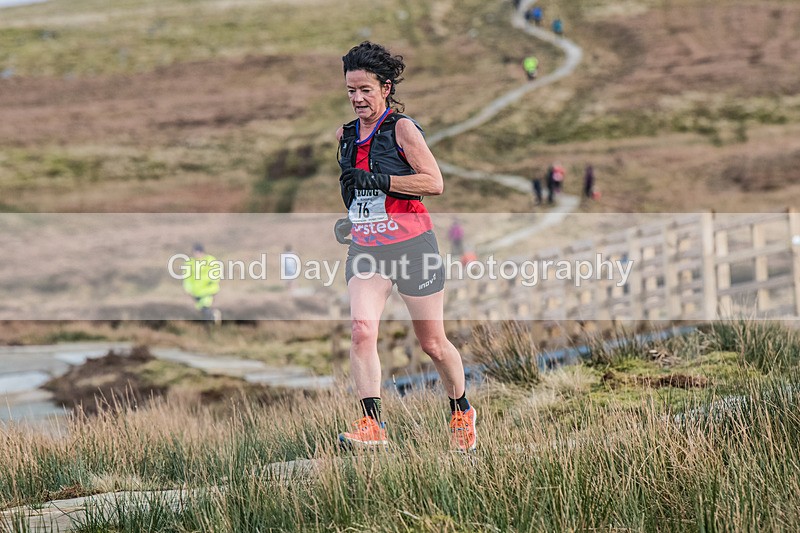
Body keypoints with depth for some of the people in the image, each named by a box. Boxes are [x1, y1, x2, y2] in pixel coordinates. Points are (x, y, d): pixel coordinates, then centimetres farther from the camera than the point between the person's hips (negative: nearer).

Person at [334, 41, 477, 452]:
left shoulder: (402, 128, -7)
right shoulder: (346, 135, 11)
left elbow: (434, 182, -17)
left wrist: (377, 179, -23)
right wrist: (348, 220, 11)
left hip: (412, 245, -4)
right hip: (366, 249, 4)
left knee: (433, 343, 6)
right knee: (361, 330, -19)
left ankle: (461, 413, 30)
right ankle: (372, 425, -21)